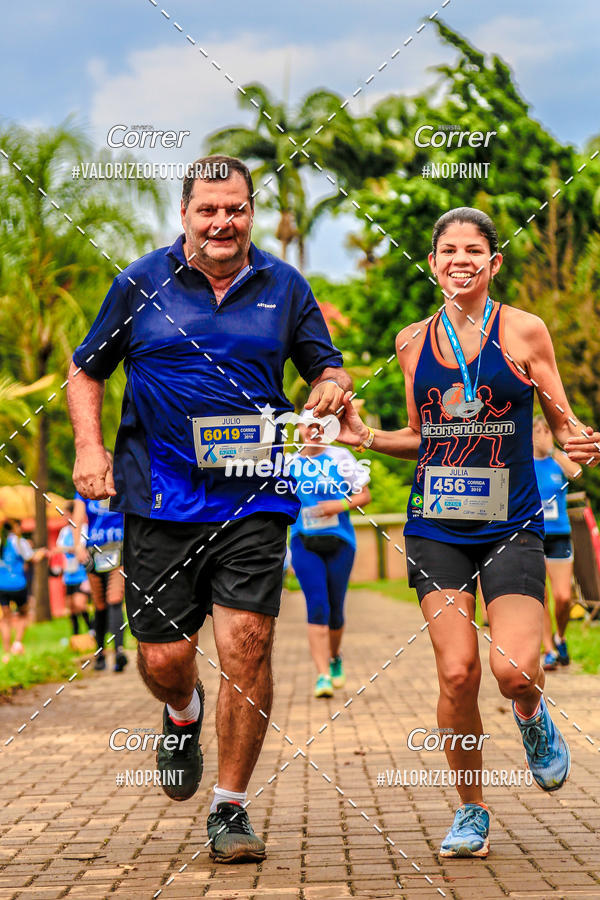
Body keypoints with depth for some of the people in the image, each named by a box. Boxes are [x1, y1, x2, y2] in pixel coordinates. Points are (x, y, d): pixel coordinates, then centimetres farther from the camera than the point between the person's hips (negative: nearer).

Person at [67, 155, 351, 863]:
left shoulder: (284, 287, 9)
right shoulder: (141, 283, 5)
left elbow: (325, 366, 18)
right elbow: (86, 371, 14)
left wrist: (331, 386, -6)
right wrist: (89, 447, -1)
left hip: (254, 499, 0)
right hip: (160, 499, 0)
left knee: (247, 646, -9)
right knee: (163, 657, 0)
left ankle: (230, 809, 6)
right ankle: (184, 715, 39)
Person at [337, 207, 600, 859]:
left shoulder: (523, 331, -1)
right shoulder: (413, 342, 8)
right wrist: (368, 438, 2)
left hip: (510, 527, -2)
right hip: (436, 528, 2)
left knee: (514, 670, -17)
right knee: (457, 674, -6)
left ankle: (532, 717, 21)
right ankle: (470, 812, 14)